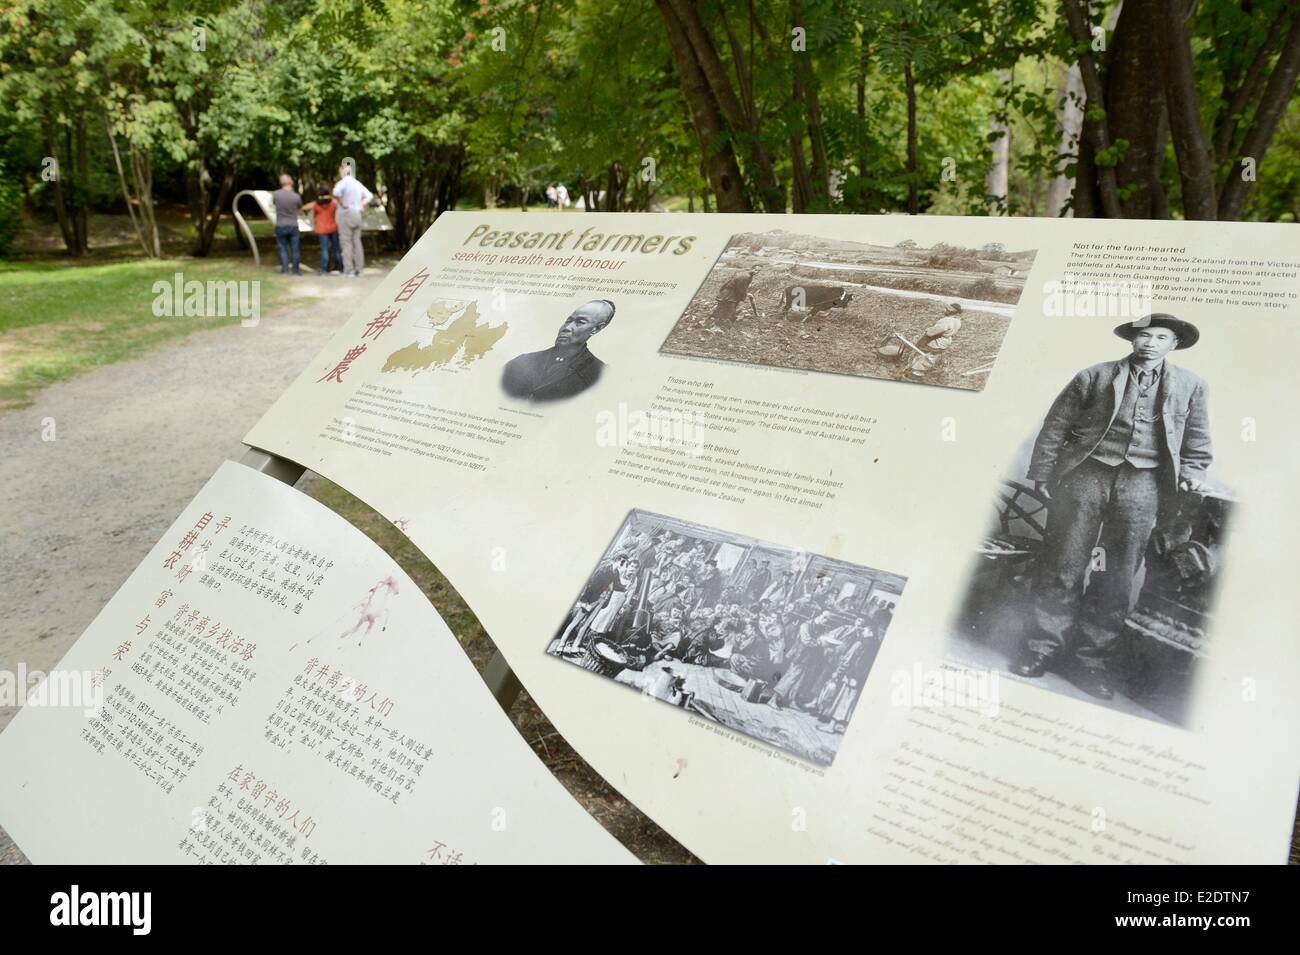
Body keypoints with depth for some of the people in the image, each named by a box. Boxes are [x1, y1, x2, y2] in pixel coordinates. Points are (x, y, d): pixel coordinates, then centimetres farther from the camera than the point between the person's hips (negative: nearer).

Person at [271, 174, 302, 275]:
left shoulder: (275, 194, -9)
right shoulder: (296, 196, -13)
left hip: (280, 226, 1)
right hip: (293, 226, -1)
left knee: (283, 249, 10)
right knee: (295, 249, 9)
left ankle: (285, 270, 7)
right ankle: (295, 270, 11)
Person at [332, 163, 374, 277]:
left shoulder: (343, 182, -11)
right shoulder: (357, 183, 11)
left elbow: (336, 192, -32)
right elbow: (369, 195, 23)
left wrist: (341, 204, -18)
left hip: (346, 215, -7)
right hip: (357, 215, 7)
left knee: (346, 243, -5)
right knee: (357, 242, 9)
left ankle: (348, 270, -8)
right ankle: (358, 268, 9)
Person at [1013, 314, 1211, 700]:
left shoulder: (1190, 386, 11)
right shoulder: (1094, 377, 6)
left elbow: (1197, 440, 17)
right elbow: (1055, 426, 5)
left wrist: (1191, 476, 2)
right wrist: (1042, 474, 1)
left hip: (1143, 485, 1)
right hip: (1087, 474, -1)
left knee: (1118, 577, 2)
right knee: (1062, 566, -1)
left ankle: (1092, 658, 11)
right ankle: (1044, 648, 9)